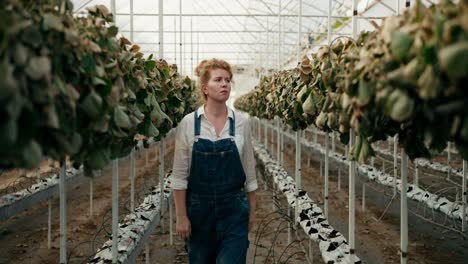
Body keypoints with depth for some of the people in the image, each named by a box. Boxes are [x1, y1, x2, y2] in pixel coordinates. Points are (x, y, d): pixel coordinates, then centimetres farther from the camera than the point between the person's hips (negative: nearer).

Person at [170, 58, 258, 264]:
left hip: (234, 208, 0)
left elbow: (249, 169, 5)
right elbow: (179, 174, -5)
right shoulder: (188, 123, -7)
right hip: (198, 208, 0)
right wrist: (181, 215, -7)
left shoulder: (241, 122, -2)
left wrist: (252, 209, 8)